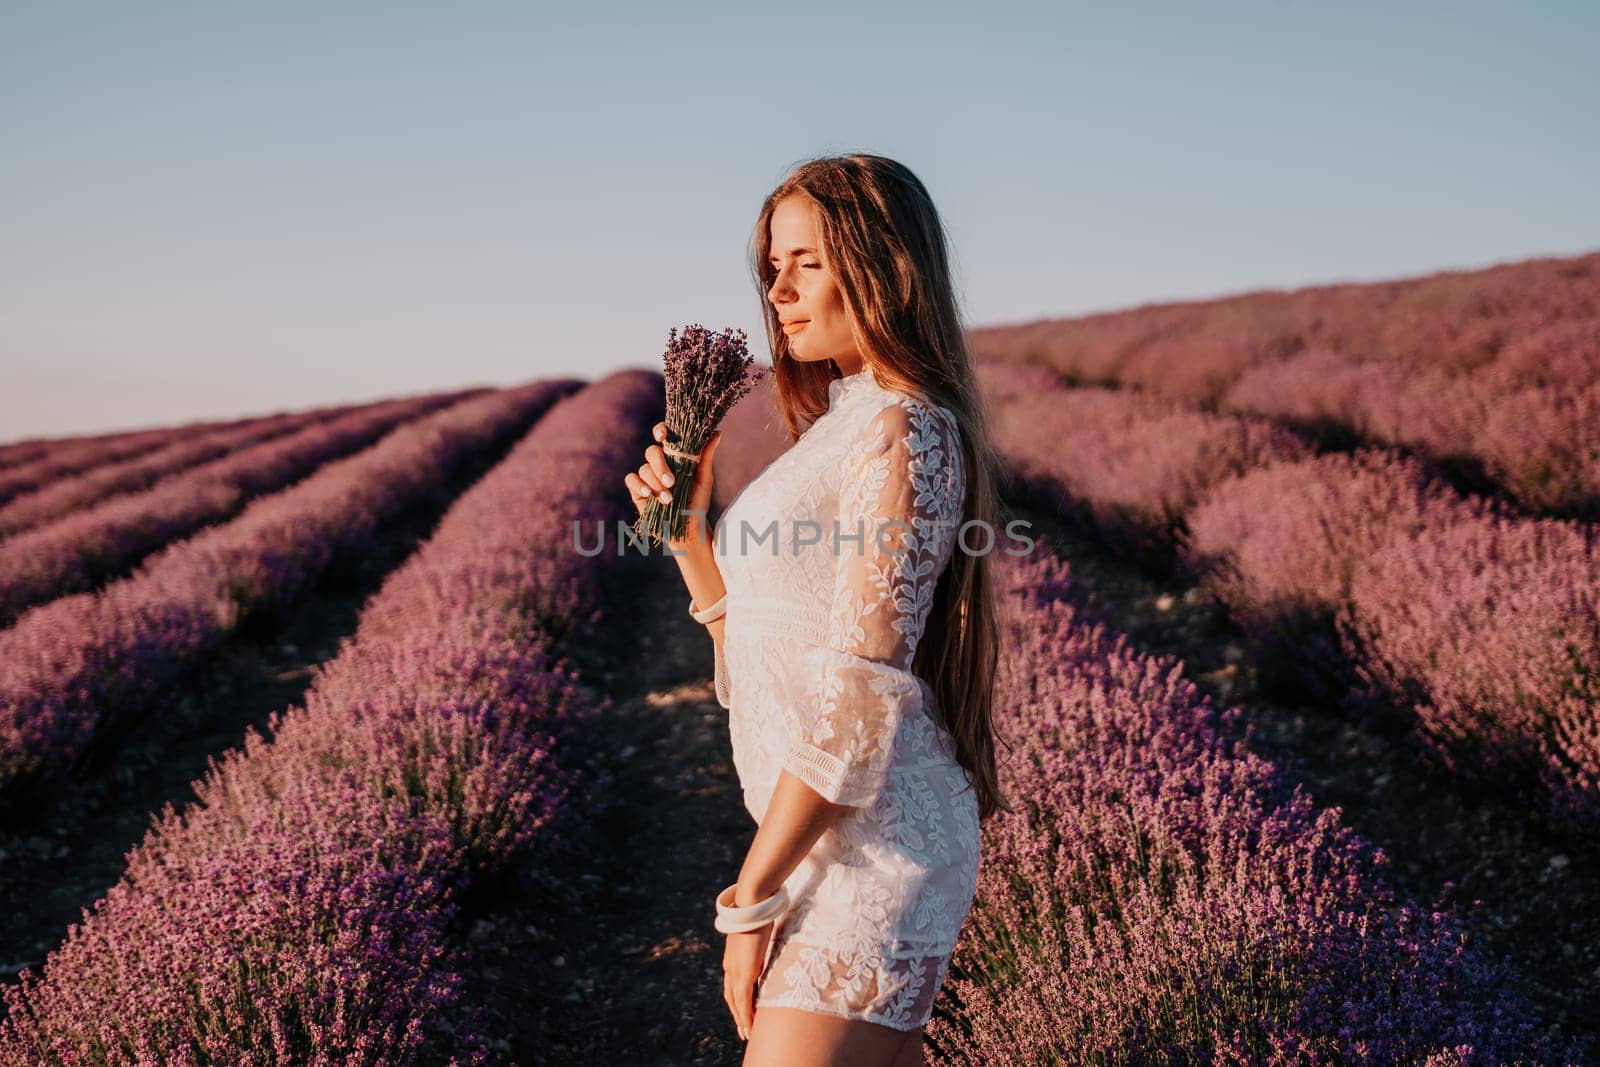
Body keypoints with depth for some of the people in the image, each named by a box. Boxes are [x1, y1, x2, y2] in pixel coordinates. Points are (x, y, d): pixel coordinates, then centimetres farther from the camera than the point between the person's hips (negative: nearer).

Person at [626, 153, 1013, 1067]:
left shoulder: (901, 432, -15)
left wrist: (752, 899, -17)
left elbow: (861, 694, -20)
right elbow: (767, 656, 15)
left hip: (871, 846, -9)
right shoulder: (842, 426, 14)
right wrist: (684, 526, 4)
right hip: (824, 838, 9)